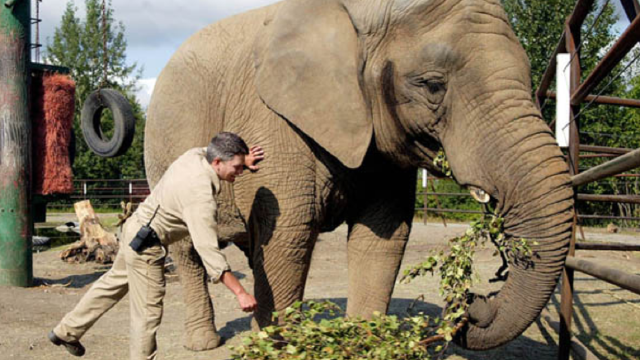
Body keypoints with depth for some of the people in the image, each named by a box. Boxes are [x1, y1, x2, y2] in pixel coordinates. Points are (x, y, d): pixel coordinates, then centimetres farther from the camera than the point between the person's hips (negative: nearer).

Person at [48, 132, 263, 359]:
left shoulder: (196, 155, -6)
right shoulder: (200, 195, -30)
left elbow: (210, 151, 22)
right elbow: (208, 251, -33)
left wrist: (243, 161, 6)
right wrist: (240, 292, -32)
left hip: (135, 228, 10)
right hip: (146, 245, -10)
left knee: (114, 283, 27)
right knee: (148, 312, 2)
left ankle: (67, 331, 41)